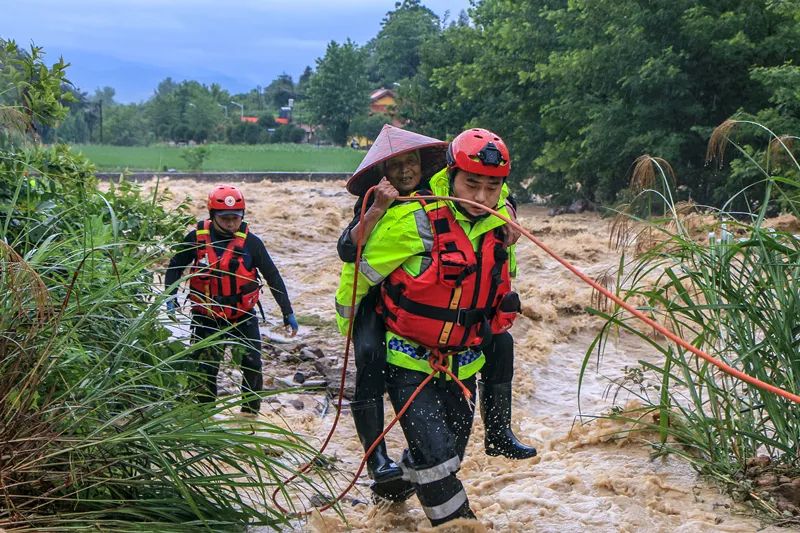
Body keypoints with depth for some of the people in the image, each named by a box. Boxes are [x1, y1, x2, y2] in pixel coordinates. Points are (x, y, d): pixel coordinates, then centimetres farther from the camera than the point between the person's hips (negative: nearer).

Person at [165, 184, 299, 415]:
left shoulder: (250, 242, -8)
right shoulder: (196, 238, -7)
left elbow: (273, 276, -2)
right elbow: (175, 267, 8)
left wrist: (288, 313, -2)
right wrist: (171, 297, -6)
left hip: (244, 317, 0)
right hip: (207, 318, 0)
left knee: (253, 367, -2)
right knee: (205, 370, -1)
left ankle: (250, 415, 15)